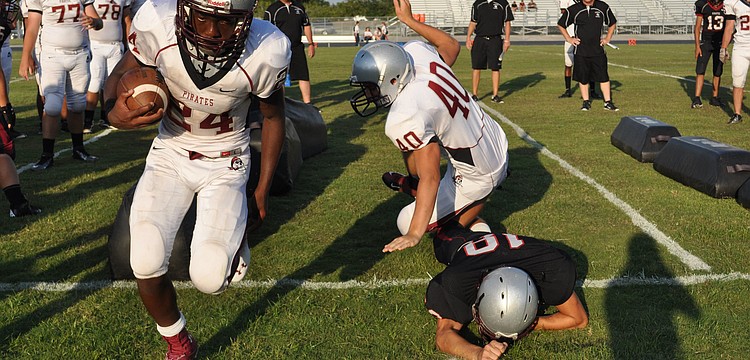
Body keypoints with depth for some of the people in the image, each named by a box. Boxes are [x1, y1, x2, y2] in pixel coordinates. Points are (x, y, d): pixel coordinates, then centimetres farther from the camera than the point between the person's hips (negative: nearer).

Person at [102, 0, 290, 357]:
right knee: (146, 266, -14)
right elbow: (120, 75, -4)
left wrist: (263, 188, 4)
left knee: (209, 278, -16)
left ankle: (235, 243, 25)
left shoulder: (267, 52, -25)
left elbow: (272, 117, -4)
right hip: (170, 154, 2)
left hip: (225, 164, -1)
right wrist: (113, 112, -27)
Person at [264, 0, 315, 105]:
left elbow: (306, 25, 19)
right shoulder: (272, 9, -3)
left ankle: (307, 103, 3)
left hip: (297, 49, 3)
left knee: (304, 76, -1)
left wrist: (311, 44, 14)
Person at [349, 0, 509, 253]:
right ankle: (414, 185, 36)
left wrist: (414, 234, -33)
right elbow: (452, 46, 11)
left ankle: (475, 224, 7)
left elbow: (430, 178, -32)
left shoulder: (406, 118, -31)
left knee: (406, 223, 2)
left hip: (478, 179, -8)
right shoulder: (416, 52, -11)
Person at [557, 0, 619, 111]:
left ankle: (608, 102, 6)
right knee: (582, 77, 5)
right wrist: (569, 39, 4)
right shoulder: (573, 10, -3)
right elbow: (560, 24, 11)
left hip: (598, 49, 1)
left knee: (603, 76, -1)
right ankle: (586, 102, 18)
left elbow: (612, 23, 18)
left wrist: (607, 38, 9)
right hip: (581, 51, -1)